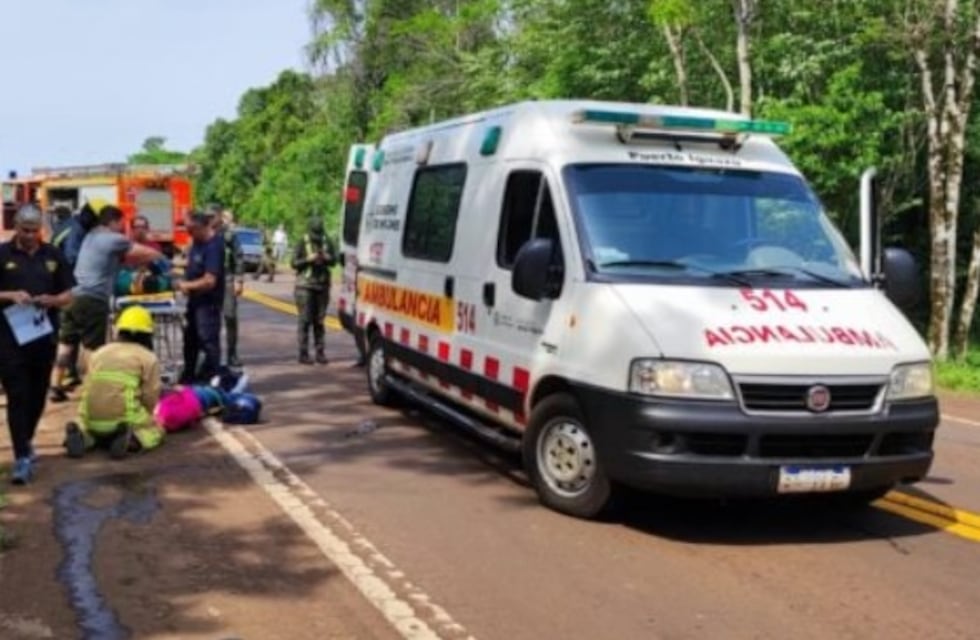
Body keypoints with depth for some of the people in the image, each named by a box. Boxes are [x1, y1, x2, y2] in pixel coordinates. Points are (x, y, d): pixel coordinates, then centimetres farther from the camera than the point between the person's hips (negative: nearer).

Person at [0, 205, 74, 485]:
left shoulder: (53, 256, 7)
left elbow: (68, 295, 9)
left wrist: (52, 300, -12)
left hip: (45, 337, 4)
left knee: (37, 396, 14)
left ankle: (25, 441, 35)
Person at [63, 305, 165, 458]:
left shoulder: (99, 353, 18)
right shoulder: (148, 358, 3)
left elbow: (87, 389, 16)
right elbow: (150, 398, -1)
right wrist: (143, 419, 18)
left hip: (92, 420, 4)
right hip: (125, 419, -4)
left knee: (88, 427, 37)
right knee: (156, 430, 23)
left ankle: (82, 436, 0)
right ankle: (133, 439, -11)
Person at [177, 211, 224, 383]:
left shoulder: (214, 246, -22)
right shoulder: (197, 242, 6)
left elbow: (209, 281, -26)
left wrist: (187, 285, -12)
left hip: (208, 301, -10)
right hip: (195, 299, 10)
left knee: (208, 341, -7)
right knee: (190, 338, 20)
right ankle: (188, 377, 35)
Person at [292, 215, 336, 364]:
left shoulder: (327, 242, 4)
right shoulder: (302, 243, -3)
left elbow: (334, 260, 6)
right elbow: (294, 263, -5)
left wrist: (327, 258, -15)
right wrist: (308, 259, -19)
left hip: (322, 285, 3)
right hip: (305, 285, -3)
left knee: (319, 320, 6)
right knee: (305, 320, -4)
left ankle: (320, 352, 10)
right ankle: (303, 353, 0)